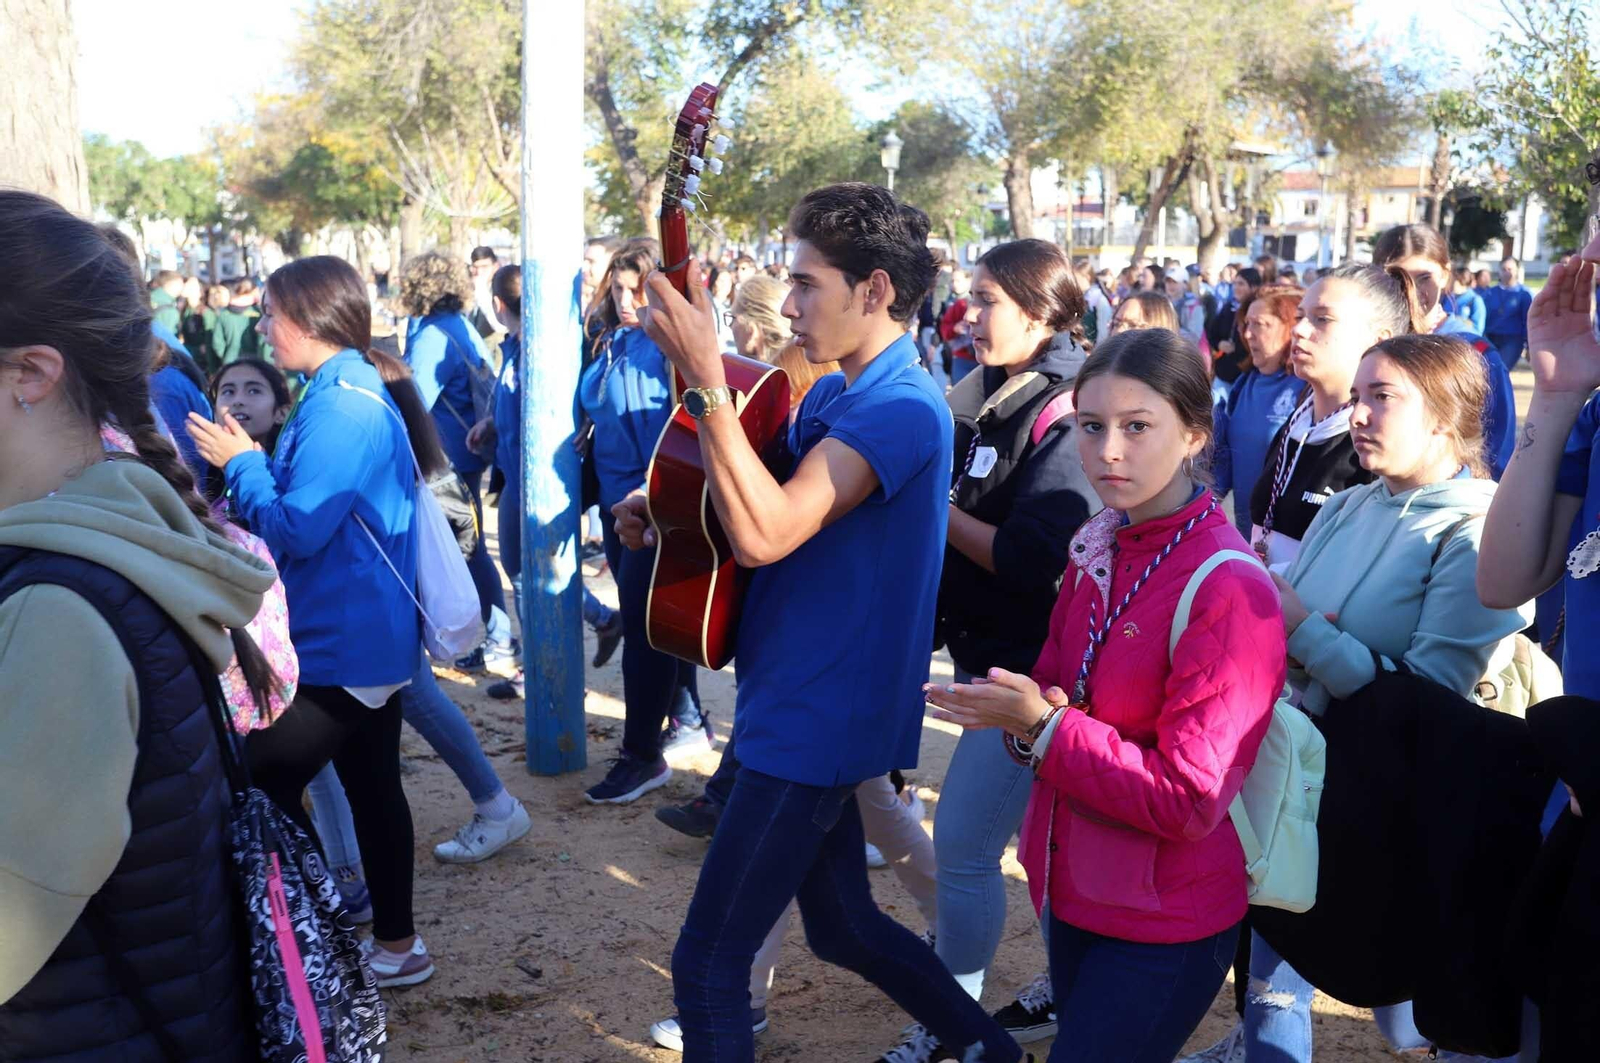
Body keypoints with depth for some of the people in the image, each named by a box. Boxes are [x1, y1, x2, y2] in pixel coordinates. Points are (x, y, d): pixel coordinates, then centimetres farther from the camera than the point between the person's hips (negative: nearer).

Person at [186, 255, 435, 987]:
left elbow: (298, 528, -23)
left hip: (341, 643, -10)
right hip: (368, 634, 10)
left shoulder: (341, 408, -21)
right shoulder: (355, 392, 11)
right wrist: (249, 464, 7)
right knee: (372, 786, 16)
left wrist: (241, 463, -10)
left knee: (260, 784, -2)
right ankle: (395, 944, 27)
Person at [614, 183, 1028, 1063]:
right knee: (842, 926, 22)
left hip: (814, 724, -10)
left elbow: (765, 533, -31)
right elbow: (761, 513, 21)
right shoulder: (832, 394, 9)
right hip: (805, 709, 10)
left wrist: (705, 377, -33)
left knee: (708, 959, -2)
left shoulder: (903, 409, -20)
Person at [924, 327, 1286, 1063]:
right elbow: (1049, 690, 11)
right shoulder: (1094, 552, 1)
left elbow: (1189, 800, -24)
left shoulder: (1229, 590, -23)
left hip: (1166, 926, -7)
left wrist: (1044, 727, -23)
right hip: (1076, 894, 7)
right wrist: (1021, 717, -12)